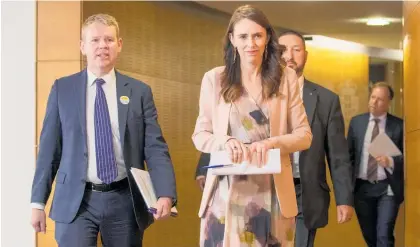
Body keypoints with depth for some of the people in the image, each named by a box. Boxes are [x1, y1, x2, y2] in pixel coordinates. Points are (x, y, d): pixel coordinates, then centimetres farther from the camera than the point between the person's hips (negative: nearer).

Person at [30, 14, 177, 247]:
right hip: (76, 201, -1)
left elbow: (155, 148, -1)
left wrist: (165, 194, -16)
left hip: (124, 200, 1)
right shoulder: (62, 89, 4)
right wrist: (38, 201, 1)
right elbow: (49, 148, 5)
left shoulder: (139, 91, 4)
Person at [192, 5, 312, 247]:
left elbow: (304, 135, 3)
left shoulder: (286, 77, 3)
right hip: (226, 193, 0)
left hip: (272, 194, 1)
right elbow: (200, 134, 6)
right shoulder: (214, 79, 3)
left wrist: (272, 142, -16)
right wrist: (224, 141, -15)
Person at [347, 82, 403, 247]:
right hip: (362, 187, 4)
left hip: (387, 188, -3)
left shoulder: (399, 125, -4)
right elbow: (349, 154, 9)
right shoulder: (356, 122, 5)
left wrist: (390, 161, -24)